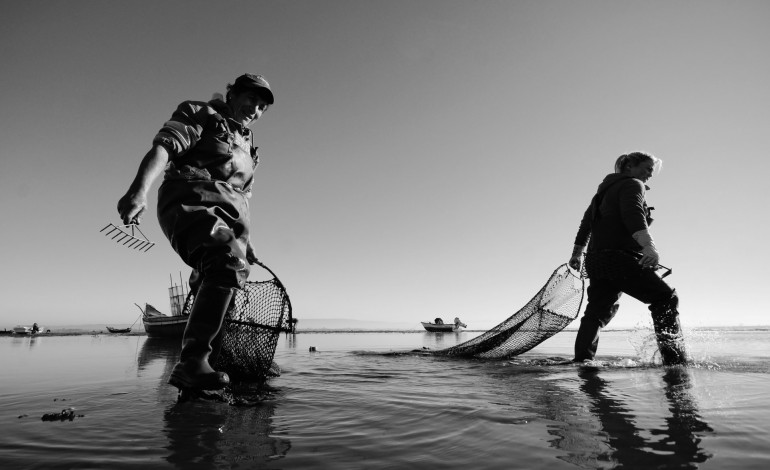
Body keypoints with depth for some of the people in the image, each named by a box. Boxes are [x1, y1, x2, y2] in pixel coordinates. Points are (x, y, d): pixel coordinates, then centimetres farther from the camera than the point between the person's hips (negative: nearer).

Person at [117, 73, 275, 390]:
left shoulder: (246, 147, 32)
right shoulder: (199, 114, 11)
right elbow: (162, 147, -7)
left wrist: (244, 241, 26)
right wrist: (139, 189, -26)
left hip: (227, 216, 9)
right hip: (191, 203, -8)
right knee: (228, 261, -33)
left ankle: (202, 362, 27)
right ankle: (191, 361, -36)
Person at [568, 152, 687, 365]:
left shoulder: (606, 189, 28)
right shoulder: (632, 184, 1)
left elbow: (587, 220, 34)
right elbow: (633, 214, -20)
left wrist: (577, 253, 41)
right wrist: (648, 245, -35)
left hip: (596, 260, 9)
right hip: (620, 258, -9)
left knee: (597, 312, 7)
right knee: (665, 299, -1)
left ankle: (581, 360, 2)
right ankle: (675, 360, -5)